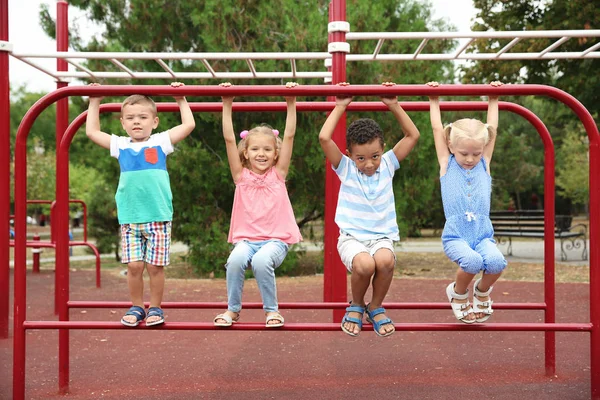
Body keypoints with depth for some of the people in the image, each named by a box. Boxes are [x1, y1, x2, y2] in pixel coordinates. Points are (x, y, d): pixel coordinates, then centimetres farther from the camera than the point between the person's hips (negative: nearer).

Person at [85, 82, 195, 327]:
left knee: (155, 266, 1)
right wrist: (95, 102, 20)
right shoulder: (120, 145, 10)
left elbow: (189, 125, 4)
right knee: (134, 265, 0)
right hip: (129, 217, 2)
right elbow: (92, 131, 17)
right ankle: (136, 307, 17)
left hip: (158, 216, -2)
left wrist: (181, 100, 11)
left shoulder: (161, 142, 5)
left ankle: (155, 308, 17)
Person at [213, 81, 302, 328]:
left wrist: (291, 102, -1)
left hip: (276, 240, -1)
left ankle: (272, 310, -10)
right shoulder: (241, 175, 7)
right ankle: (233, 309, -7)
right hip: (246, 239, 1)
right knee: (236, 259, -30)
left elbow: (289, 136, 3)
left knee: (261, 260, -32)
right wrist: (227, 104, -2)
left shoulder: (278, 174, 7)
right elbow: (229, 139, 2)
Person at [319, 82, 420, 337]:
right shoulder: (346, 168, 0)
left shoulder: (387, 164, 6)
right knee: (364, 263, -35)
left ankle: (376, 307, -4)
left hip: (382, 236, 2)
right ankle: (356, 306, -1)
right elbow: (324, 138, -13)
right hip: (351, 237, -2)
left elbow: (413, 135, 6)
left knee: (385, 260, -34)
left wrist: (394, 106, 2)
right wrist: (340, 107, -6)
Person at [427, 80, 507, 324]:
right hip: (455, 236, -2)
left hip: (483, 235, 2)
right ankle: (458, 293, 2)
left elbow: (492, 128, 13)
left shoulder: (484, 164, 11)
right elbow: (437, 128, 7)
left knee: (496, 261, -29)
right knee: (472, 261, -33)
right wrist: (434, 100, 11)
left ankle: (482, 291, 7)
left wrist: (493, 100, 17)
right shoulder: (447, 163, 6)